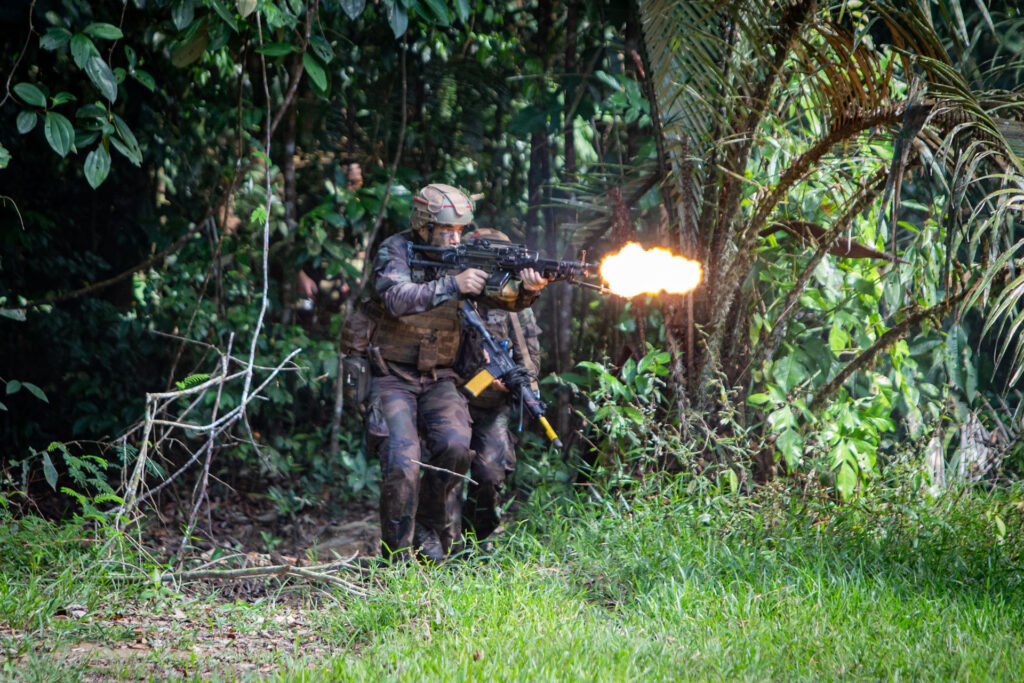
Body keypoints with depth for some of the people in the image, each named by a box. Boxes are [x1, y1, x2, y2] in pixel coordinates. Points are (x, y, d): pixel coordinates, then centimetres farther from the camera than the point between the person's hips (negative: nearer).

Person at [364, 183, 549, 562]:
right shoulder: (395, 251, -10)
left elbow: (505, 298, -8)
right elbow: (397, 299, -28)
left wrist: (528, 289, -30)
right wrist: (453, 285, -34)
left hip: (438, 380, 3)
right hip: (392, 378, -3)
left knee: (455, 446, -21)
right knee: (402, 462, -20)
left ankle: (431, 531, 0)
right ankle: (397, 555, -7)